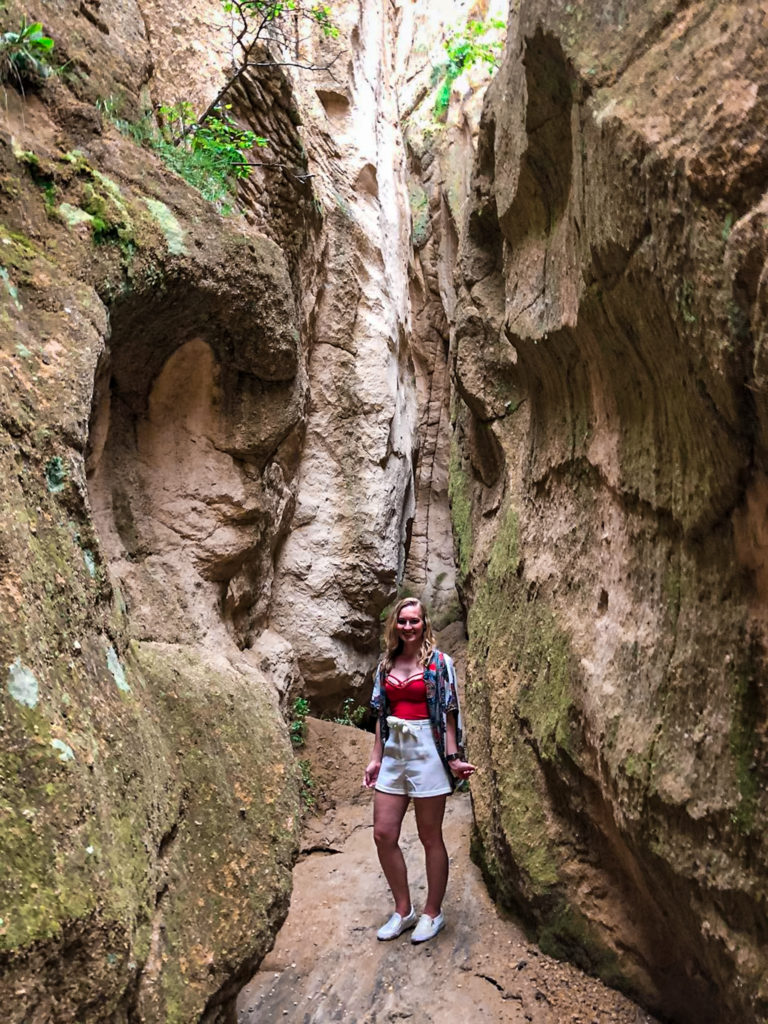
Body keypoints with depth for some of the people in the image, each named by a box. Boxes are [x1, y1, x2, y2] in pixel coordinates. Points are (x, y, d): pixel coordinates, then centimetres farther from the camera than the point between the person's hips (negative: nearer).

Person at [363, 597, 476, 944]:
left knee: (430, 837, 6)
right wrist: (376, 758, 11)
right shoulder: (386, 664, 9)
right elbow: (381, 716, 13)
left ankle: (432, 913, 24)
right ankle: (403, 910, 23)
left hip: (427, 751, -5)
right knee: (383, 835, 5)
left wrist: (452, 757, -13)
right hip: (393, 751, 5)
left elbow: (448, 713, -6)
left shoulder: (438, 662, -4)